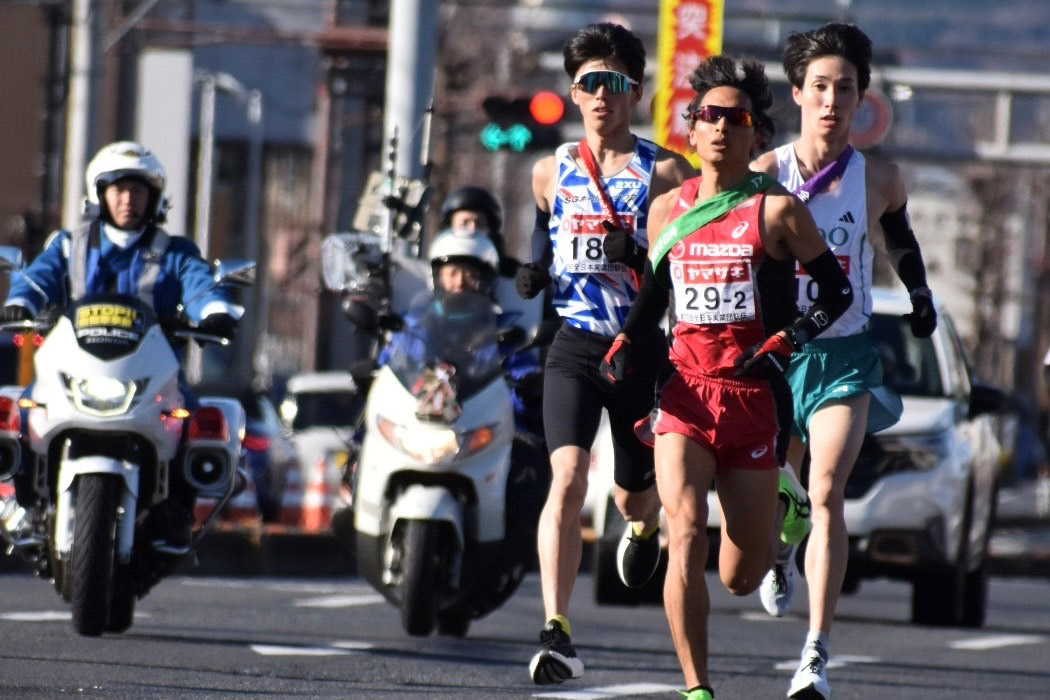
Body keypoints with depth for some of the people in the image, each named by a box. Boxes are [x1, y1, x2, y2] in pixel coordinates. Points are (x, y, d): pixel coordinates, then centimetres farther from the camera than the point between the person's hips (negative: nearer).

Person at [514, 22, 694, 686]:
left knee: (634, 492, 14)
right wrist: (537, 263, 6)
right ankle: (557, 633, -27)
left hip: (644, 348, -1)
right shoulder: (550, 172, 7)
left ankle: (644, 528, 56)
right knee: (568, 477, -20)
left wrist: (643, 251, -19)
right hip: (575, 344, 1)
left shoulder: (666, 171, -2)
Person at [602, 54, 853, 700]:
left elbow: (837, 292, 1)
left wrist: (784, 345, -11)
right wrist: (621, 362, 10)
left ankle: (783, 504, 42)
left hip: (754, 398, -2)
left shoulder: (776, 210, -3)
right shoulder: (669, 210, 9)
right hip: (684, 397, 2)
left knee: (741, 577, 6)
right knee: (686, 538, -20)